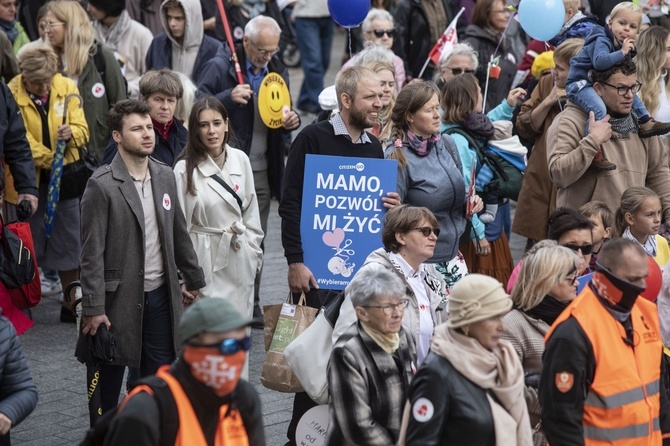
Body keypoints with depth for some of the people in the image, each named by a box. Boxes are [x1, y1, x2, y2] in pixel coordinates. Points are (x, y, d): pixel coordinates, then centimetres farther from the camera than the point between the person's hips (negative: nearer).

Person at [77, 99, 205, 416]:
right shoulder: (101, 185, -13)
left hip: (160, 295, 5)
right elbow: (92, 252, -14)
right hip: (119, 298, -5)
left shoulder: (165, 176, 6)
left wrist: (193, 280, 18)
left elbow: (179, 234, 15)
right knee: (108, 380, 7)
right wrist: (94, 308, -17)